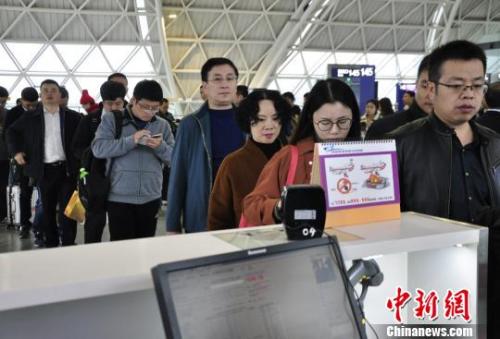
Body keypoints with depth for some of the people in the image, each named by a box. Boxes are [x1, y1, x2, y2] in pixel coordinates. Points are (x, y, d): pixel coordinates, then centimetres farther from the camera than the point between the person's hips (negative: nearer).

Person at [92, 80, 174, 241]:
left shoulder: (162, 125, 9)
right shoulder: (111, 119, 0)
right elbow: (98, 148, -12)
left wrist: (161, 146, -15)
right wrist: (131, 141, -22)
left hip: (151, 198, 3)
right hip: (119, 198, -3)